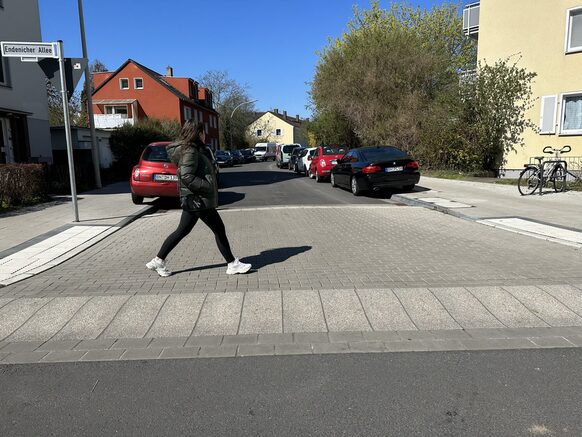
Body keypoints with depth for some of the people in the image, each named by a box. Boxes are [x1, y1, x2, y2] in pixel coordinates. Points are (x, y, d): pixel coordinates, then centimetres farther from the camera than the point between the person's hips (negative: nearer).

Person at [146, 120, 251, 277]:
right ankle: (232, 264, 9)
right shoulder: (190, 151, -16)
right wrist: (208, 187, -21)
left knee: (182, 231, 15)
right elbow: (187, 177, -25)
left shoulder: (194, 149, 14)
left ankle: (158, 261, 21)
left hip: (193, 199, 10)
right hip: (198, 199, -10)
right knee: (219, 229, -1)